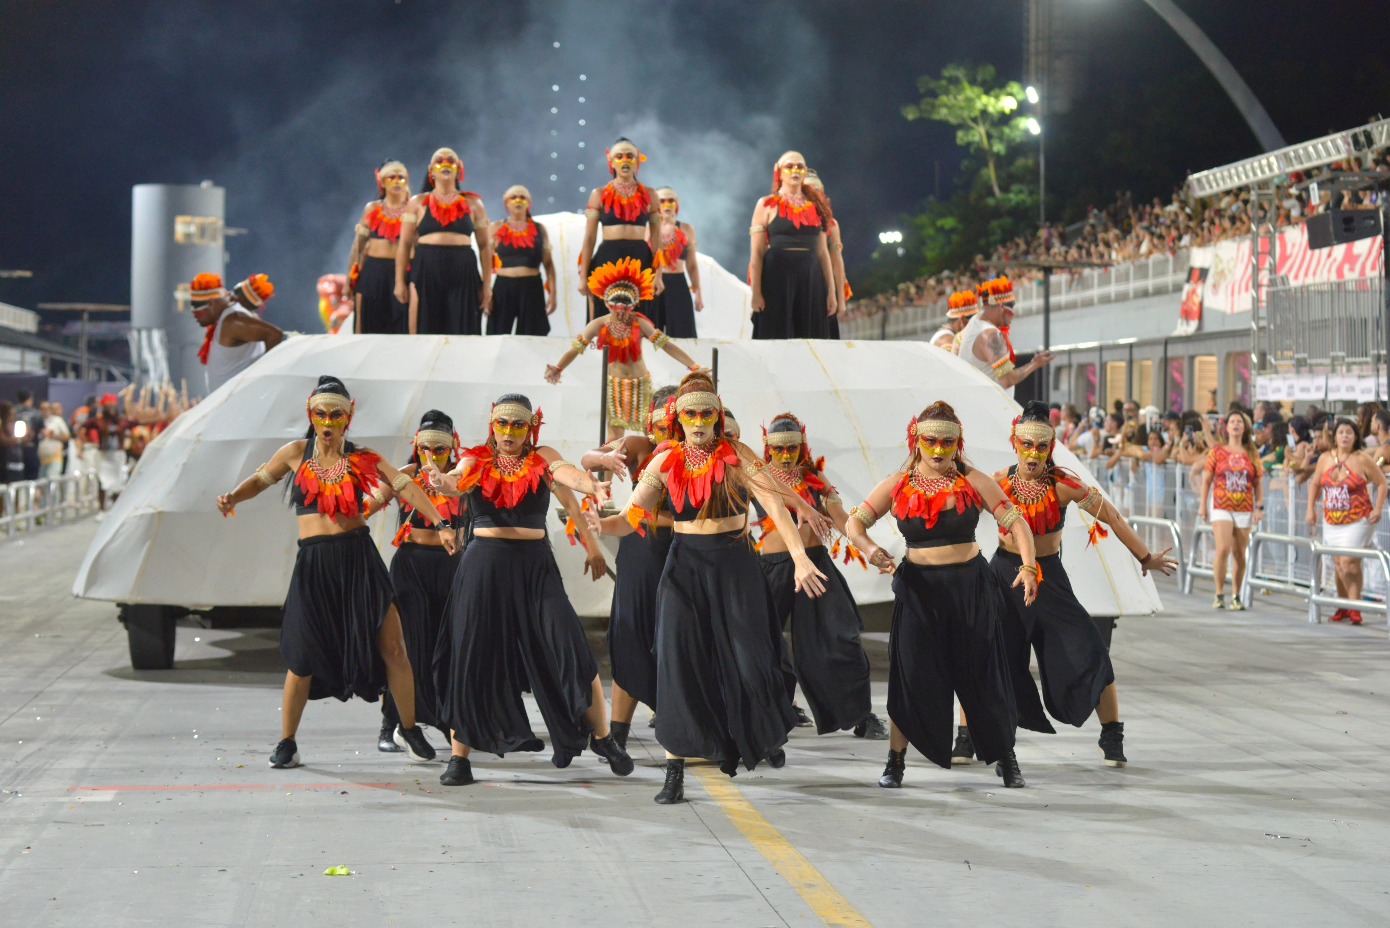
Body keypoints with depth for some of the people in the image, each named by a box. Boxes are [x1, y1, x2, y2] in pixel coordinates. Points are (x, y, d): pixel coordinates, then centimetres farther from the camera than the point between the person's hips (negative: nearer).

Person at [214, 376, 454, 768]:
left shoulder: (363, 458, 4)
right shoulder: (297, 453, 6)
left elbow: (406, 487, -2)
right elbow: (261, 479, 17)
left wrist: (439, 523, -13)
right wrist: (233, 498, -4)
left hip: (359, 558, 0)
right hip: (313, 562, 0)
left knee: (392, 647, -2)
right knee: (303, 657, 0)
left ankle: (409, 730, 16)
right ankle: (286, 743, 15)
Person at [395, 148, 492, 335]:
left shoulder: (472, 203, 12)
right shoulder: (418, 203, 11)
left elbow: (485, 245, 11)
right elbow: (404, 244, 8)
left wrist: (487, 284, 4)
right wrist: (400, 281, 1)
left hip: (463, 274, 0)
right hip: (426, 272, 0)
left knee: (462, 333, -2)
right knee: (424, 333, -1)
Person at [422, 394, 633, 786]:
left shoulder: (542, 458, 3)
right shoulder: (476, 460, 4)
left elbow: (566, 473, -17)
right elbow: (456, 482, -16)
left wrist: (591, 486, -39)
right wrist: (440, 480, -41)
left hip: (534, 566, -1)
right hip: (483, 566, 1)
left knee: (571, 651, -8)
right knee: (469, 660, 1)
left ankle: (602, 737, 10)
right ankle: (459, 756, 12)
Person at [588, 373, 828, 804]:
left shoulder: (737, 456, -5)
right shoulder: (666, 462, 1)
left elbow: (775, 506, -16)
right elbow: (632, 517, -1)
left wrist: (799, 558, -29)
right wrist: (601, 526, -22)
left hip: (735, 564, -1)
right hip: (685, 566, 1)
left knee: (748, 659, -2)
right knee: (679, 662, -5)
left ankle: (767, 736, 31)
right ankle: (675, 773, 0)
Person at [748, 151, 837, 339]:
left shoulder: (815, 206, 14)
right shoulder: (767, 205, 4)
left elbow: (823, 252, 13)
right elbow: (757, 253, -2)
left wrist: (831, 292, 7)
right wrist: (756, 293, -11)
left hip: (810, 279, 4)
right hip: (778, 279, -4)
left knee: (812, 339, 1)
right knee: (777, 338, -5)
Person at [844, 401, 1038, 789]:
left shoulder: (973, 482, -2)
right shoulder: (897, 485, 0)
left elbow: (1015, 522, -4)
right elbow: (854, 523, 0)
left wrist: (1028, 567, -19)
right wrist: (870, 549, -22)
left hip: (970, 586, 0)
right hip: (918, 588, 0)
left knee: (983, 674, 5)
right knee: (911, 674, 1)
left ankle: (1005, 758, 19)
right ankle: (895, 761, 13)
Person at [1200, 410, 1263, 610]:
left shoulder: (1252, 454, 8)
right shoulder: (1217, 452, 4)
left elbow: (1258, 483, 10)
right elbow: (1207, 479, 6)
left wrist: (1260, 506, 1)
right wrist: (1203, 505, 2)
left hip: (1245, 509, 2)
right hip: (1221, 508, -2)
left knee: (1240, 554, 4)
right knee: (1223, 549, -16)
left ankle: (1236, 596, 15)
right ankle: (1219, 594, -6)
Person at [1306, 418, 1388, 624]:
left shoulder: (1362, 459, -8)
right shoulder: (1325, 458, 5)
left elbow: (1381, 483, -2)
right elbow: (1315, 484, 16)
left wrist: (1378, 509, -10)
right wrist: (1311, 509, 10)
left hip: (1357, 522, -5)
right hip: (1332, 522, 5)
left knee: (1349, 563, -15)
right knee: (1338, 564, 9)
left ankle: (1354, 608, -9)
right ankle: (1342, 605, 23)